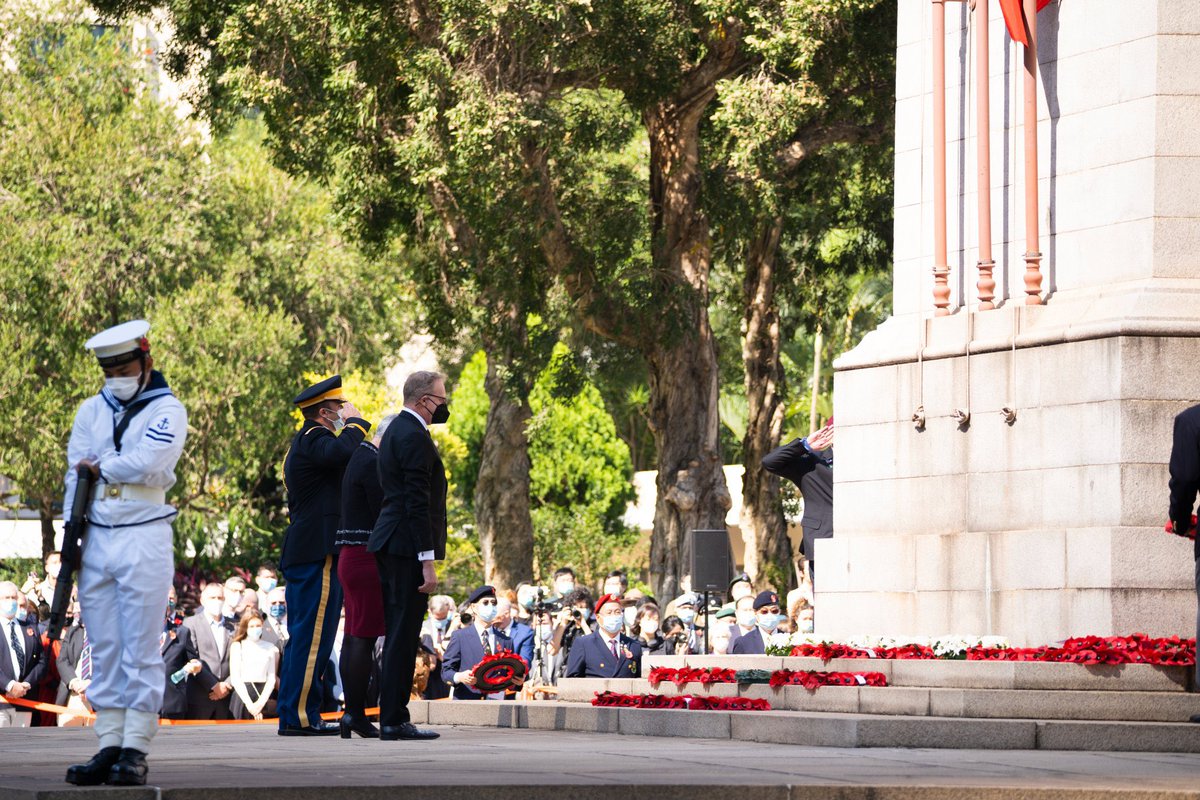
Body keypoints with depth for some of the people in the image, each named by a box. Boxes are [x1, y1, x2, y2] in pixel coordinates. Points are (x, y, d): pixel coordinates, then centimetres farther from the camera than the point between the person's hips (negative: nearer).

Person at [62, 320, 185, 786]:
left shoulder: (167, 411, 0)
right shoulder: (91, 411, 15)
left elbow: (147, 465, -16)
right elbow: (75, 475, 11)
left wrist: (101, 467, -1)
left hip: (144, 539, -5)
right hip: (96, 539, 5)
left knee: (141, 650, -4)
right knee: (104, 649, 5)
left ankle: (135, 750, -4)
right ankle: (109, 746, 7)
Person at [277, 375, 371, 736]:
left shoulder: (303, 443, 23)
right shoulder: (314, 439, -10)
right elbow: (341, 452, -31)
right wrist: (355, 422, -14)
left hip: (302, 555, 11)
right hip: (319, 555, -11)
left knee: (303, 636, 12)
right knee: (313, 635, -10)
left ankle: (293, 715, 14)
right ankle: (301, 716, -11)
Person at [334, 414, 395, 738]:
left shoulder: (359, 459, 19)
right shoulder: (373, 465, -14)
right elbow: (383, 515, -17)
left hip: (350, 560, 10)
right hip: (367, 558, -10)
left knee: (352, 637, 9)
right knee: (364, 638, -9)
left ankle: (351, 713, 10)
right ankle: (357, 713, -10)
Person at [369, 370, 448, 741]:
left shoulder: (398, 429, 17)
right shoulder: (414, 437, -14)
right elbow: (417, 503, -19)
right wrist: (427, 561, -19)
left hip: (390, 544, 10)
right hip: (408, 547, -10)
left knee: (399, 634, 12)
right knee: (404, 634, -8)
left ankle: (393, 717, 14)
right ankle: (393, 720, -8)